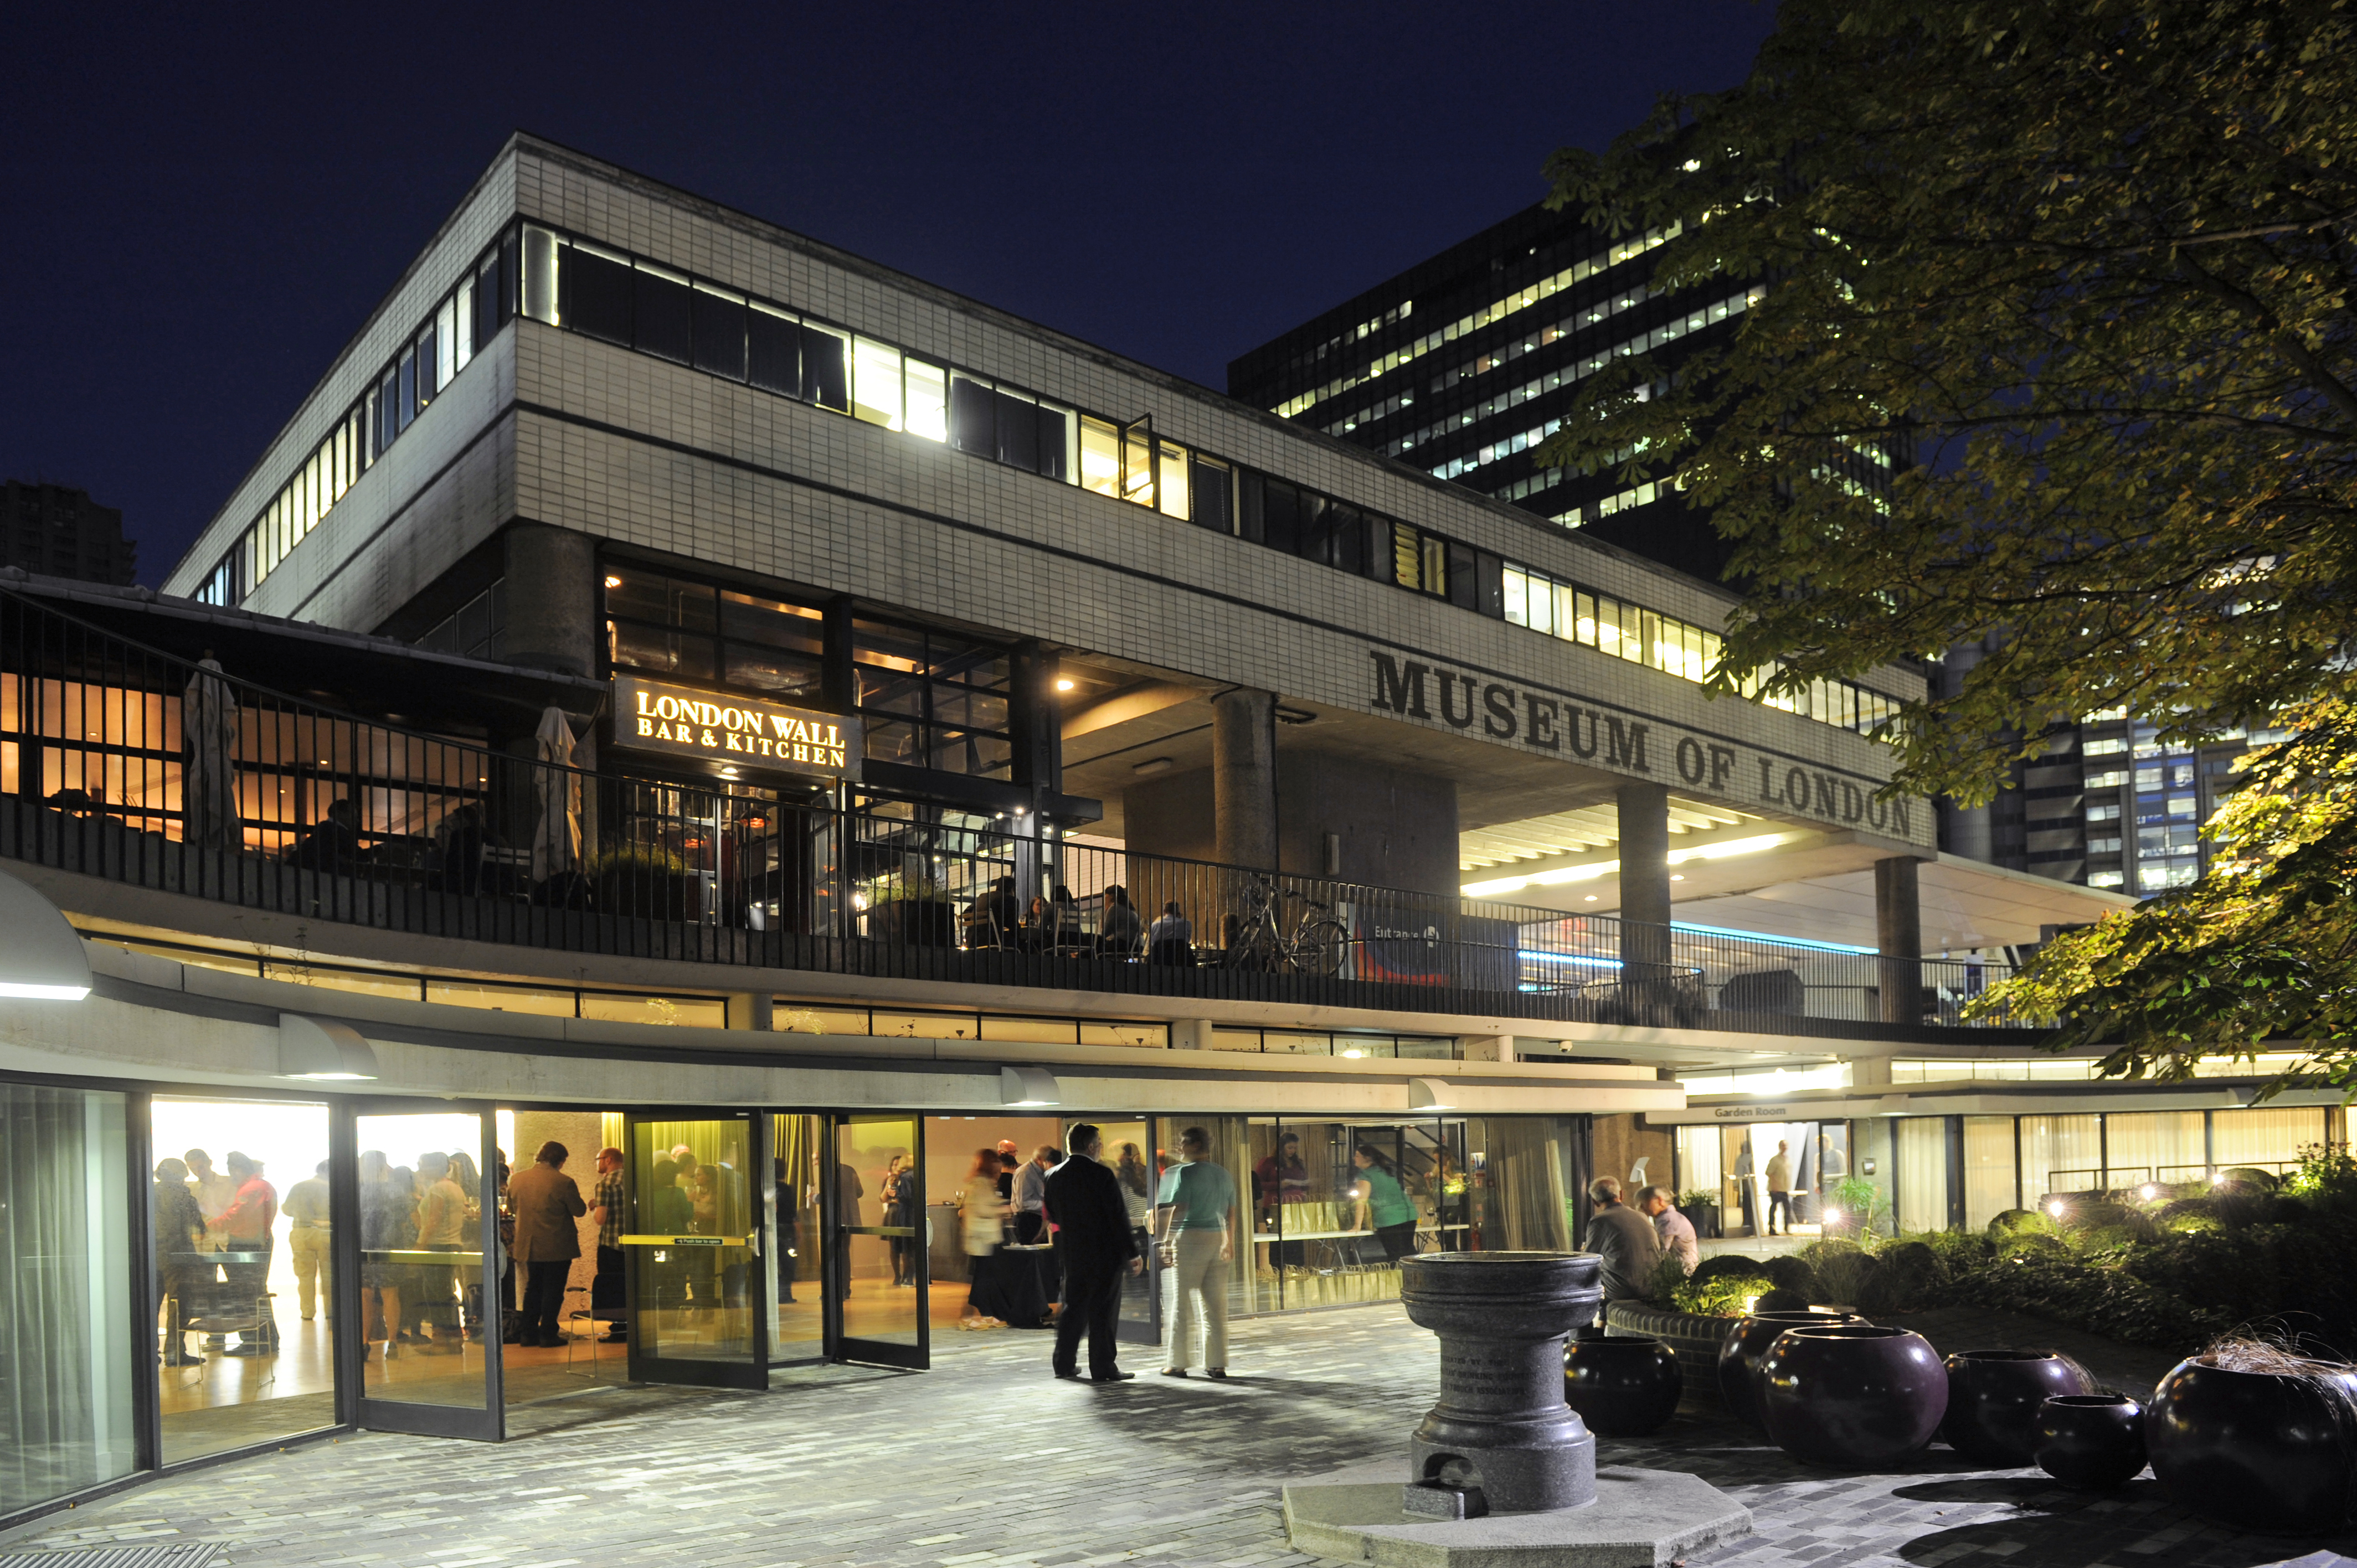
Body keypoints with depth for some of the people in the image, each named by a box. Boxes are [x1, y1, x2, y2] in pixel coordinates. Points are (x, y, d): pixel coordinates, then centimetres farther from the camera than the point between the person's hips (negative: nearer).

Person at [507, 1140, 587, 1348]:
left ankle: (528, 1333, 18)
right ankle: (548, 1334, 4)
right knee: (553, 1290, 3)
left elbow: (511, 1206, 14)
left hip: (529, 1245, 5)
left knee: (532, 1288, 17)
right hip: (557, 1247, -5)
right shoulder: (563, 1182, -17)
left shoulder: (517, 1179, 0)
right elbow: (579, 1211, -10)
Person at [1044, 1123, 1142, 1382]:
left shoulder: (1055, 1176, 2)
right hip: (1104, 1254, -6)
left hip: (1071, 1253, 6)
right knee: (1102, 1312, 0)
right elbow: (1118, 1217, -15)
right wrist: (1132, 1253, -10)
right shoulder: (1102, 1175, -16)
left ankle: (1064, 1364, 20)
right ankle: (1103, 1369, 3)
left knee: (1074, 1308, 16)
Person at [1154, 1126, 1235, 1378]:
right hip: (1217, 1239, 6)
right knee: (1215, 1304, 7)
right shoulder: (1223, 1174, 11)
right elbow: (1231, 1213, 15)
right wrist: (1228, 1240, 26)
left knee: (1182, 1303, 3)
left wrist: (1167, 1241, -8)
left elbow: (1178, 1209, -13)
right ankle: (1216, 1364, 7)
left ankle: (1177, 1363, 7)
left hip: (1190, 1238, -6)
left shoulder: (1186, 1172, -9)